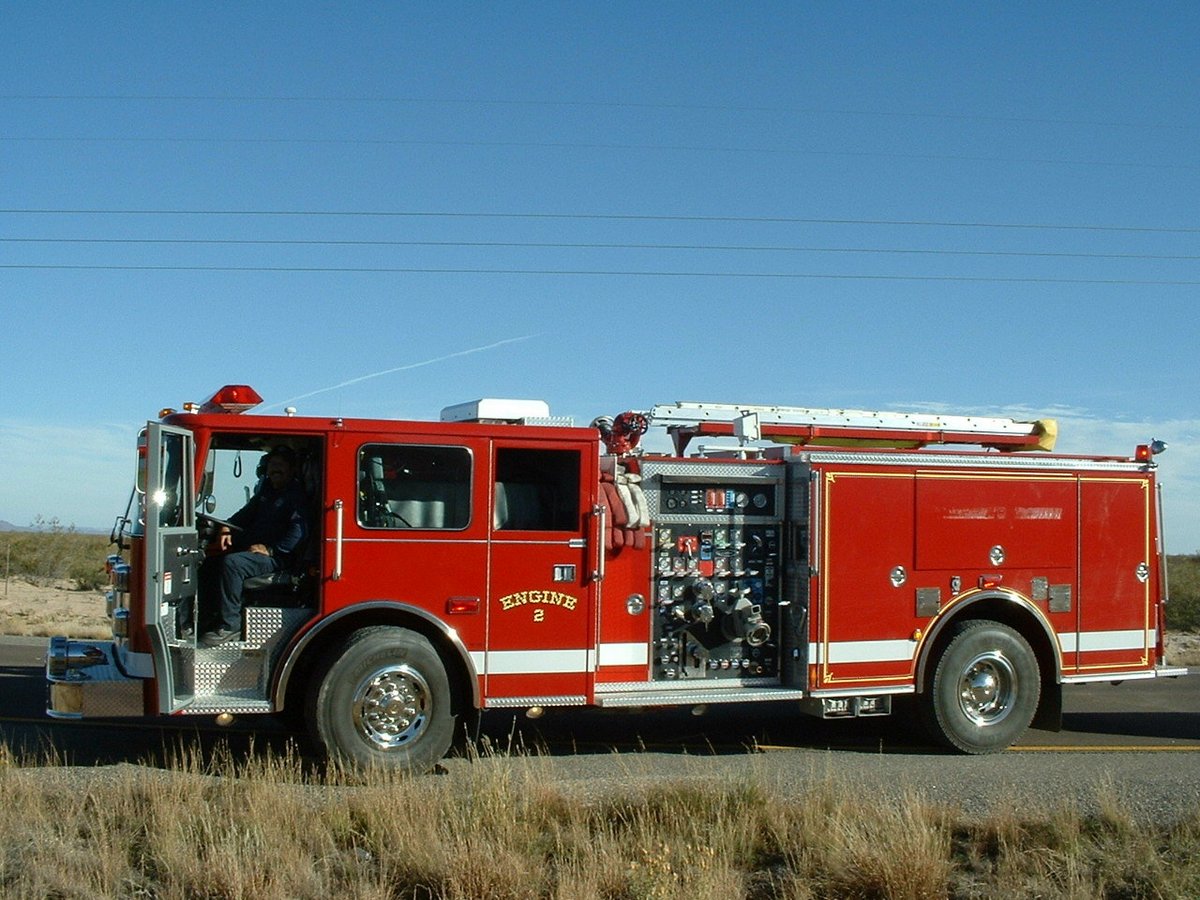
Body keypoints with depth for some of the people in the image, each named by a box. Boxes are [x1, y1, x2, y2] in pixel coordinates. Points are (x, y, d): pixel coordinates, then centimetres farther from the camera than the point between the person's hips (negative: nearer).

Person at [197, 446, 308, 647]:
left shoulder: (297, 496, -7)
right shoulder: (266, 492, 21)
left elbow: (299, 530, -20)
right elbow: (246, 514, 25)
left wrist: (271, 549, -23)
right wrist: (227, 527, 4)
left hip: (277, 557, -9)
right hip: (252, 550, 9)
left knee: (231, 563, -31)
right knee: (209, 564, 1)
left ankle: (230, 625, -29)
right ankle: (207, 620, -1)